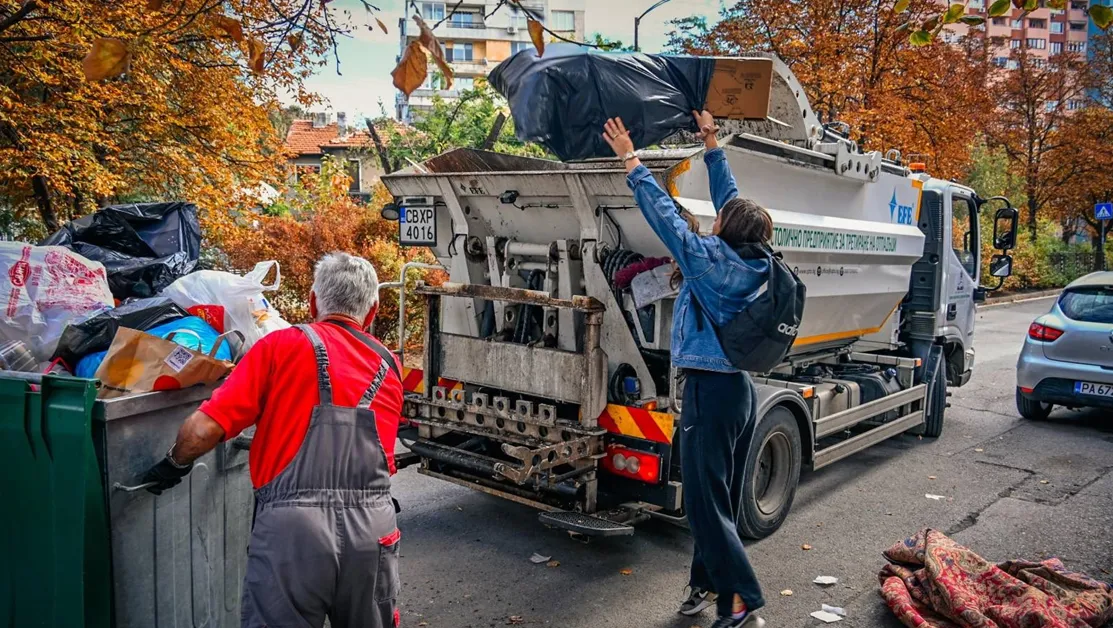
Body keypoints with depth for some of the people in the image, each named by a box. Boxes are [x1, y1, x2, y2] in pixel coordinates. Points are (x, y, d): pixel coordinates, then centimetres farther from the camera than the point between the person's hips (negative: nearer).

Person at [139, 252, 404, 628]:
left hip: (292, 527, -3)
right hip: (373, 529, 4)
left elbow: (203, 430, -3)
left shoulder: (282, 346, 2)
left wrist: (175, 464, 16)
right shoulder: (389, 366, 14)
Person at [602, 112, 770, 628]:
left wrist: (630, 159, -5)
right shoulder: (754, 264, 4)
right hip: (741, 387, 8)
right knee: (722, 497, 17)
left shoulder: (712, 260, -15)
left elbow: (665, 213, -13)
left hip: (711, 391, -8)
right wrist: (712, 146, 25)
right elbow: (729, 196, 15)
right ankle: (708, 584, 30)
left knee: (705, 502, -2)